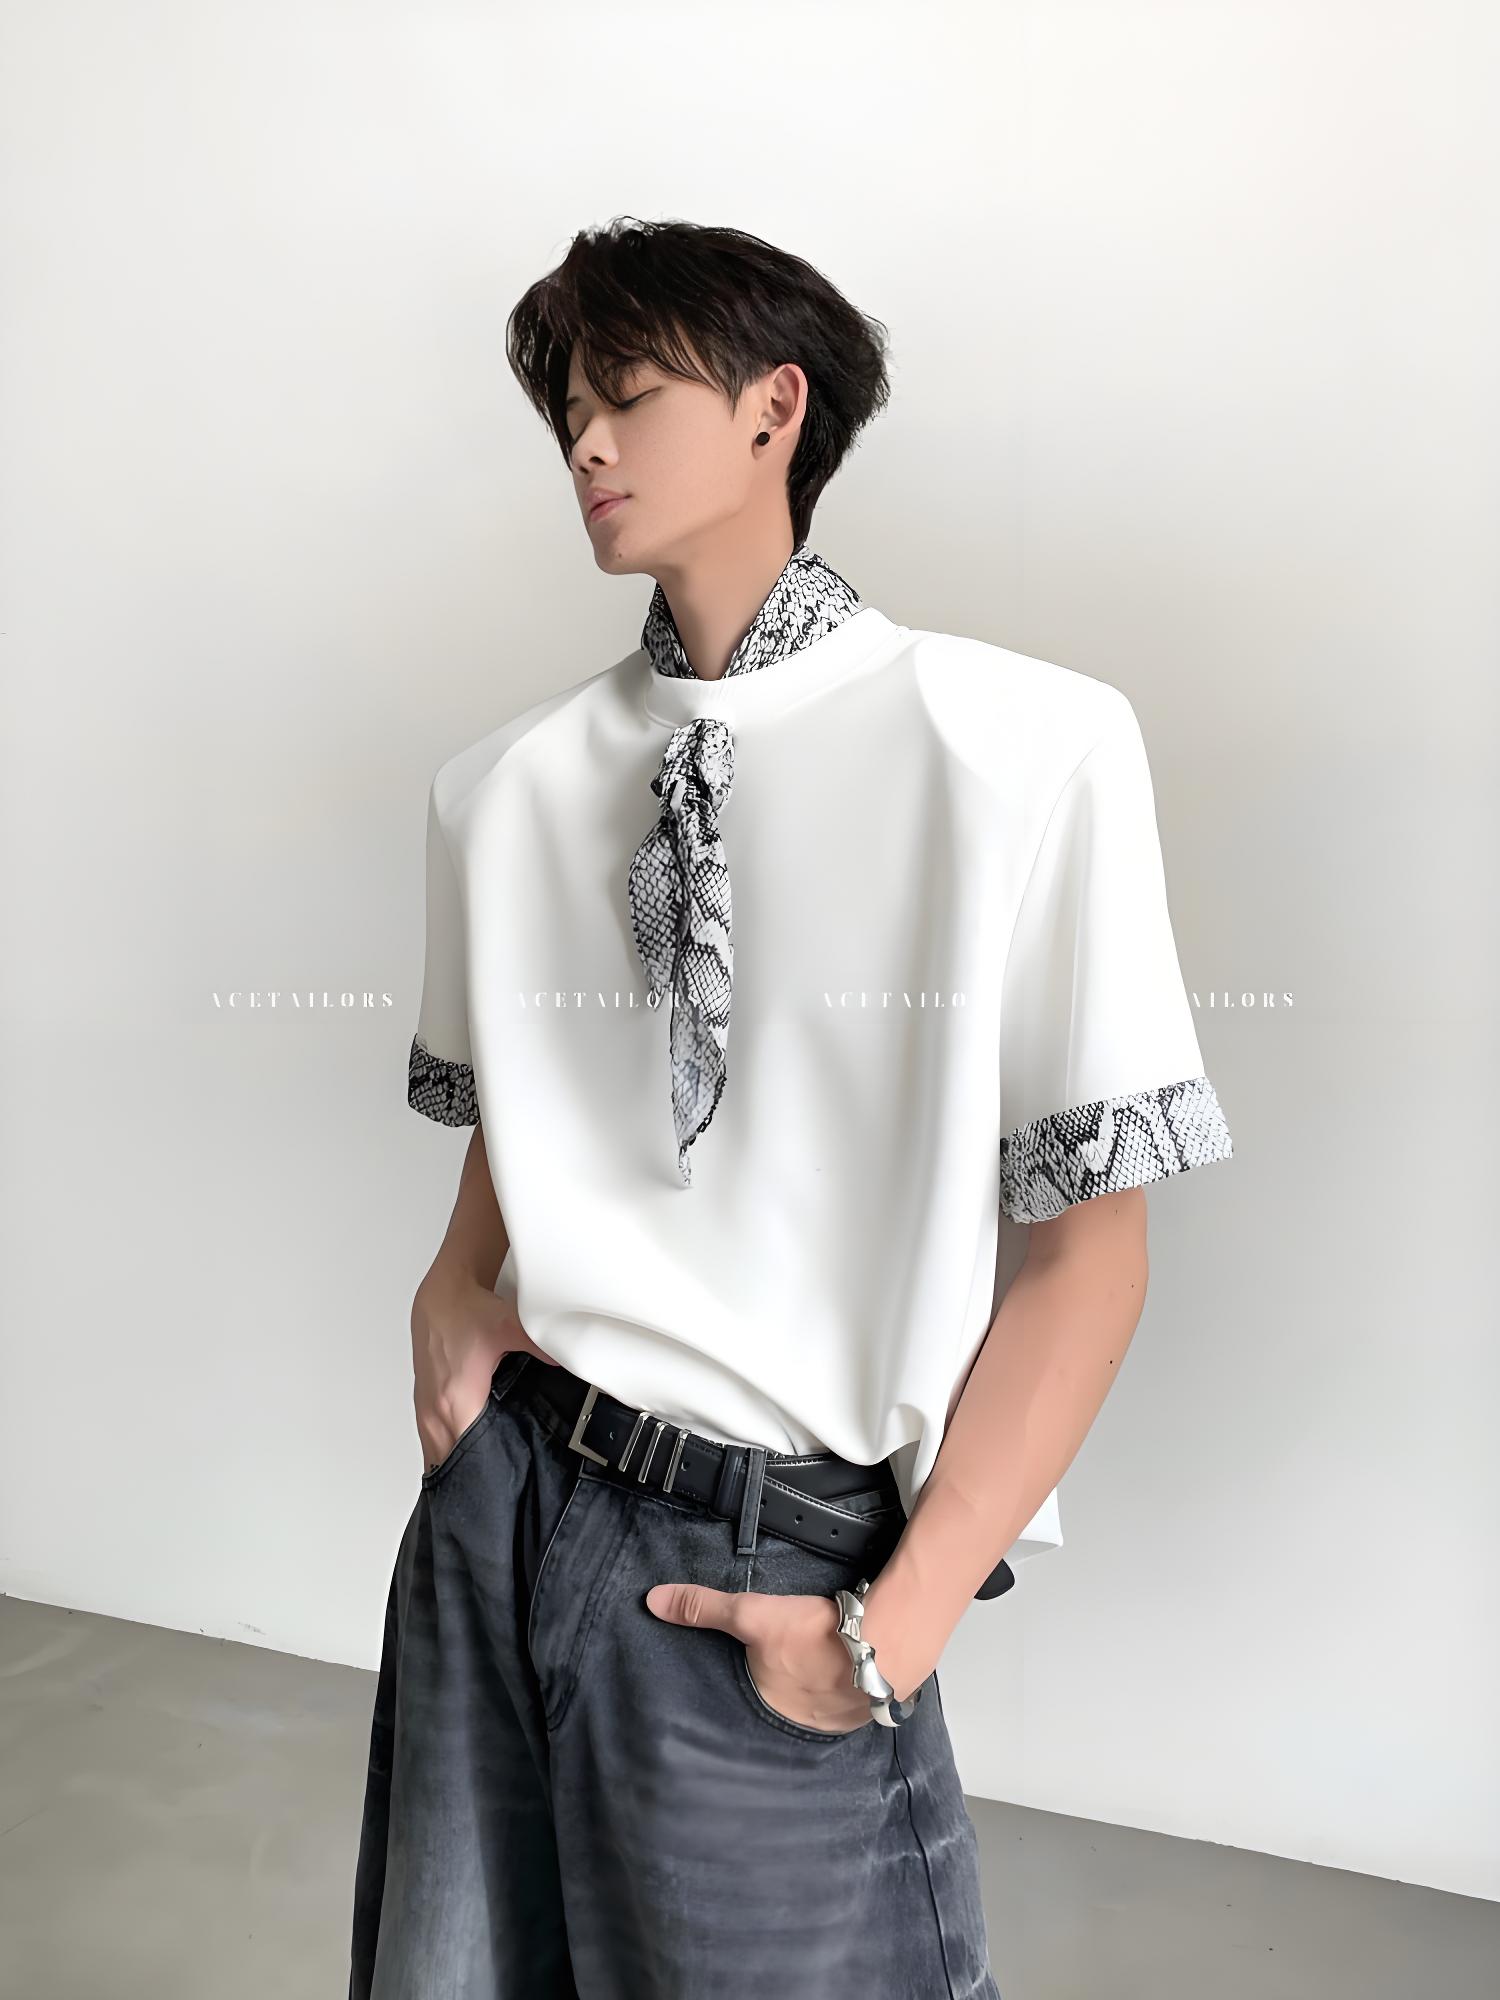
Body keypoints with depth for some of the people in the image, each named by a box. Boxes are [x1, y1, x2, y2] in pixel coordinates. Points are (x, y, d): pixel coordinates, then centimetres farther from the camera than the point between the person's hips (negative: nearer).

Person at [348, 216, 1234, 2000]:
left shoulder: (1030, 748, -12)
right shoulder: (502, 786, 3)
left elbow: (1088, 1244, -10)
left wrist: (895, 1629, -12)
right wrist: (454, 1291, -2)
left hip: (767, 1560, -4)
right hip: (500, 1500, 5)